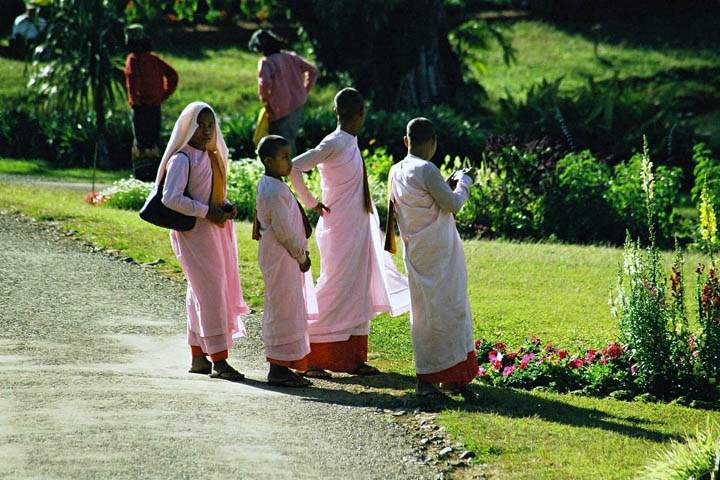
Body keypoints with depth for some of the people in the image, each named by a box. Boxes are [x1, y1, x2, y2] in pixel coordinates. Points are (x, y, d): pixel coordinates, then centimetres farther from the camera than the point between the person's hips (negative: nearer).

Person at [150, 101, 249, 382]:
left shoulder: (211, 157, 15)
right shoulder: (181, 159, -12)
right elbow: (171, 199, -22)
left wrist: (226, 207, 3)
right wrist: (207, 212, -21)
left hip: (214, 230, 9)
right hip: (193, 233, -9)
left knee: (201, 294, 13)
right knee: (210, 292, -10)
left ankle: (199, 357, 21)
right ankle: (219, 361, -10)